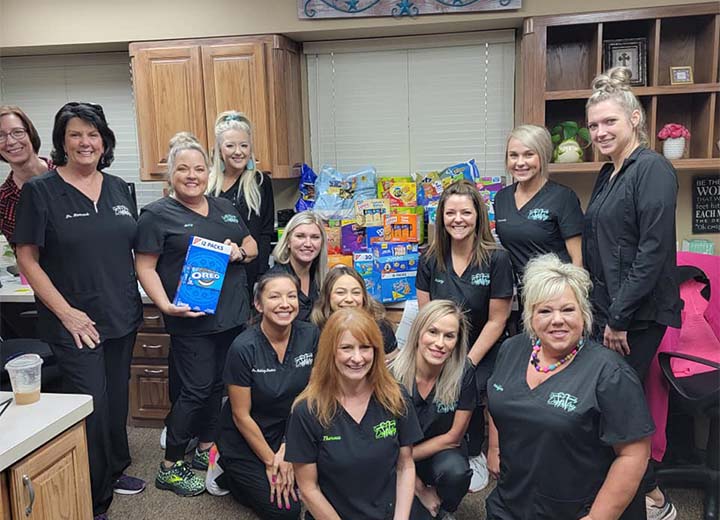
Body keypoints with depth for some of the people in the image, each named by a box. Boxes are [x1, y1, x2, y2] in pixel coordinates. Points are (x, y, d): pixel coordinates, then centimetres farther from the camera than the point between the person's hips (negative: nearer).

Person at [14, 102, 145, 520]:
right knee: (91, 405, -1)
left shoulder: (119, 188, 7)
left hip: (123, 316, 5)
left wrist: (148, 295, 6)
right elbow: (27, 259, -8)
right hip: (75, 323, -5)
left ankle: (115, 470, 38)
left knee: (117, 399, 17)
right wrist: (65, 312, -14)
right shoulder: (40, 191, -8)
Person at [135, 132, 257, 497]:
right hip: (191, 321, -6)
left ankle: (205, 450, 33)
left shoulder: (224, 208, 14)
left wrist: (240, 251, -2)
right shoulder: (157, 214, -4)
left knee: (219, 385, 14)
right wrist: (166, 305, -21)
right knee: (196, 390, -2)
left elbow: (252, 246, 21)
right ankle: (170, 468, 15)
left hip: (233, 316, 6)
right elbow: (145, 267, -8)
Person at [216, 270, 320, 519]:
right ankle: (227, 472, 14)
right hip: (246, 440, -4)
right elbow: (241, 415, -15)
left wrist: (288, 450, -11)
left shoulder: (310, 335, -12)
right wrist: (271, 461, -10)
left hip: (290, 433, 4)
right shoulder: (243, 348, -23)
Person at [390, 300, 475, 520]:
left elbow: (453, 437, -11)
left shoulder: (464, 373, -19)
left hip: (442, 453, 1)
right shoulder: (392, 375, -22)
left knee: (455, 471, -31)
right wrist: (420, 489, -7)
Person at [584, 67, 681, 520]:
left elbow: (654, 251, -20)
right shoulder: (608, 175, 13)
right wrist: (603, 311, 14)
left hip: (637, 314, -8)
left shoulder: (652, 169, -13)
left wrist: (619, 318, -19)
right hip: (605, 309, 8)